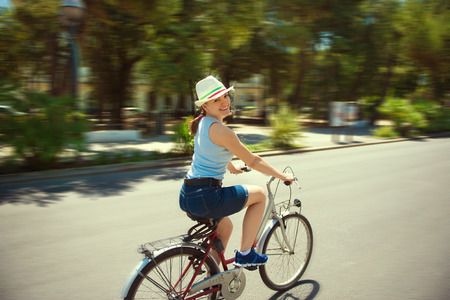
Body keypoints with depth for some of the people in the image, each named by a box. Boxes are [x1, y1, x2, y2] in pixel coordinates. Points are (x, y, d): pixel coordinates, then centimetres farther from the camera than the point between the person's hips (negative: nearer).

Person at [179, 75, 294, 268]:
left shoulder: (202, 122, 11)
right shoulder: (219, 130, -18)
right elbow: (253, 161, -10)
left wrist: (232, 167, 46)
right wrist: (283, 176, 3)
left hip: (187, 196, 9)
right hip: (205, 198, -9)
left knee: (225, 226, 34)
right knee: (260, 195, 9)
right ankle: (244, 254, 13)